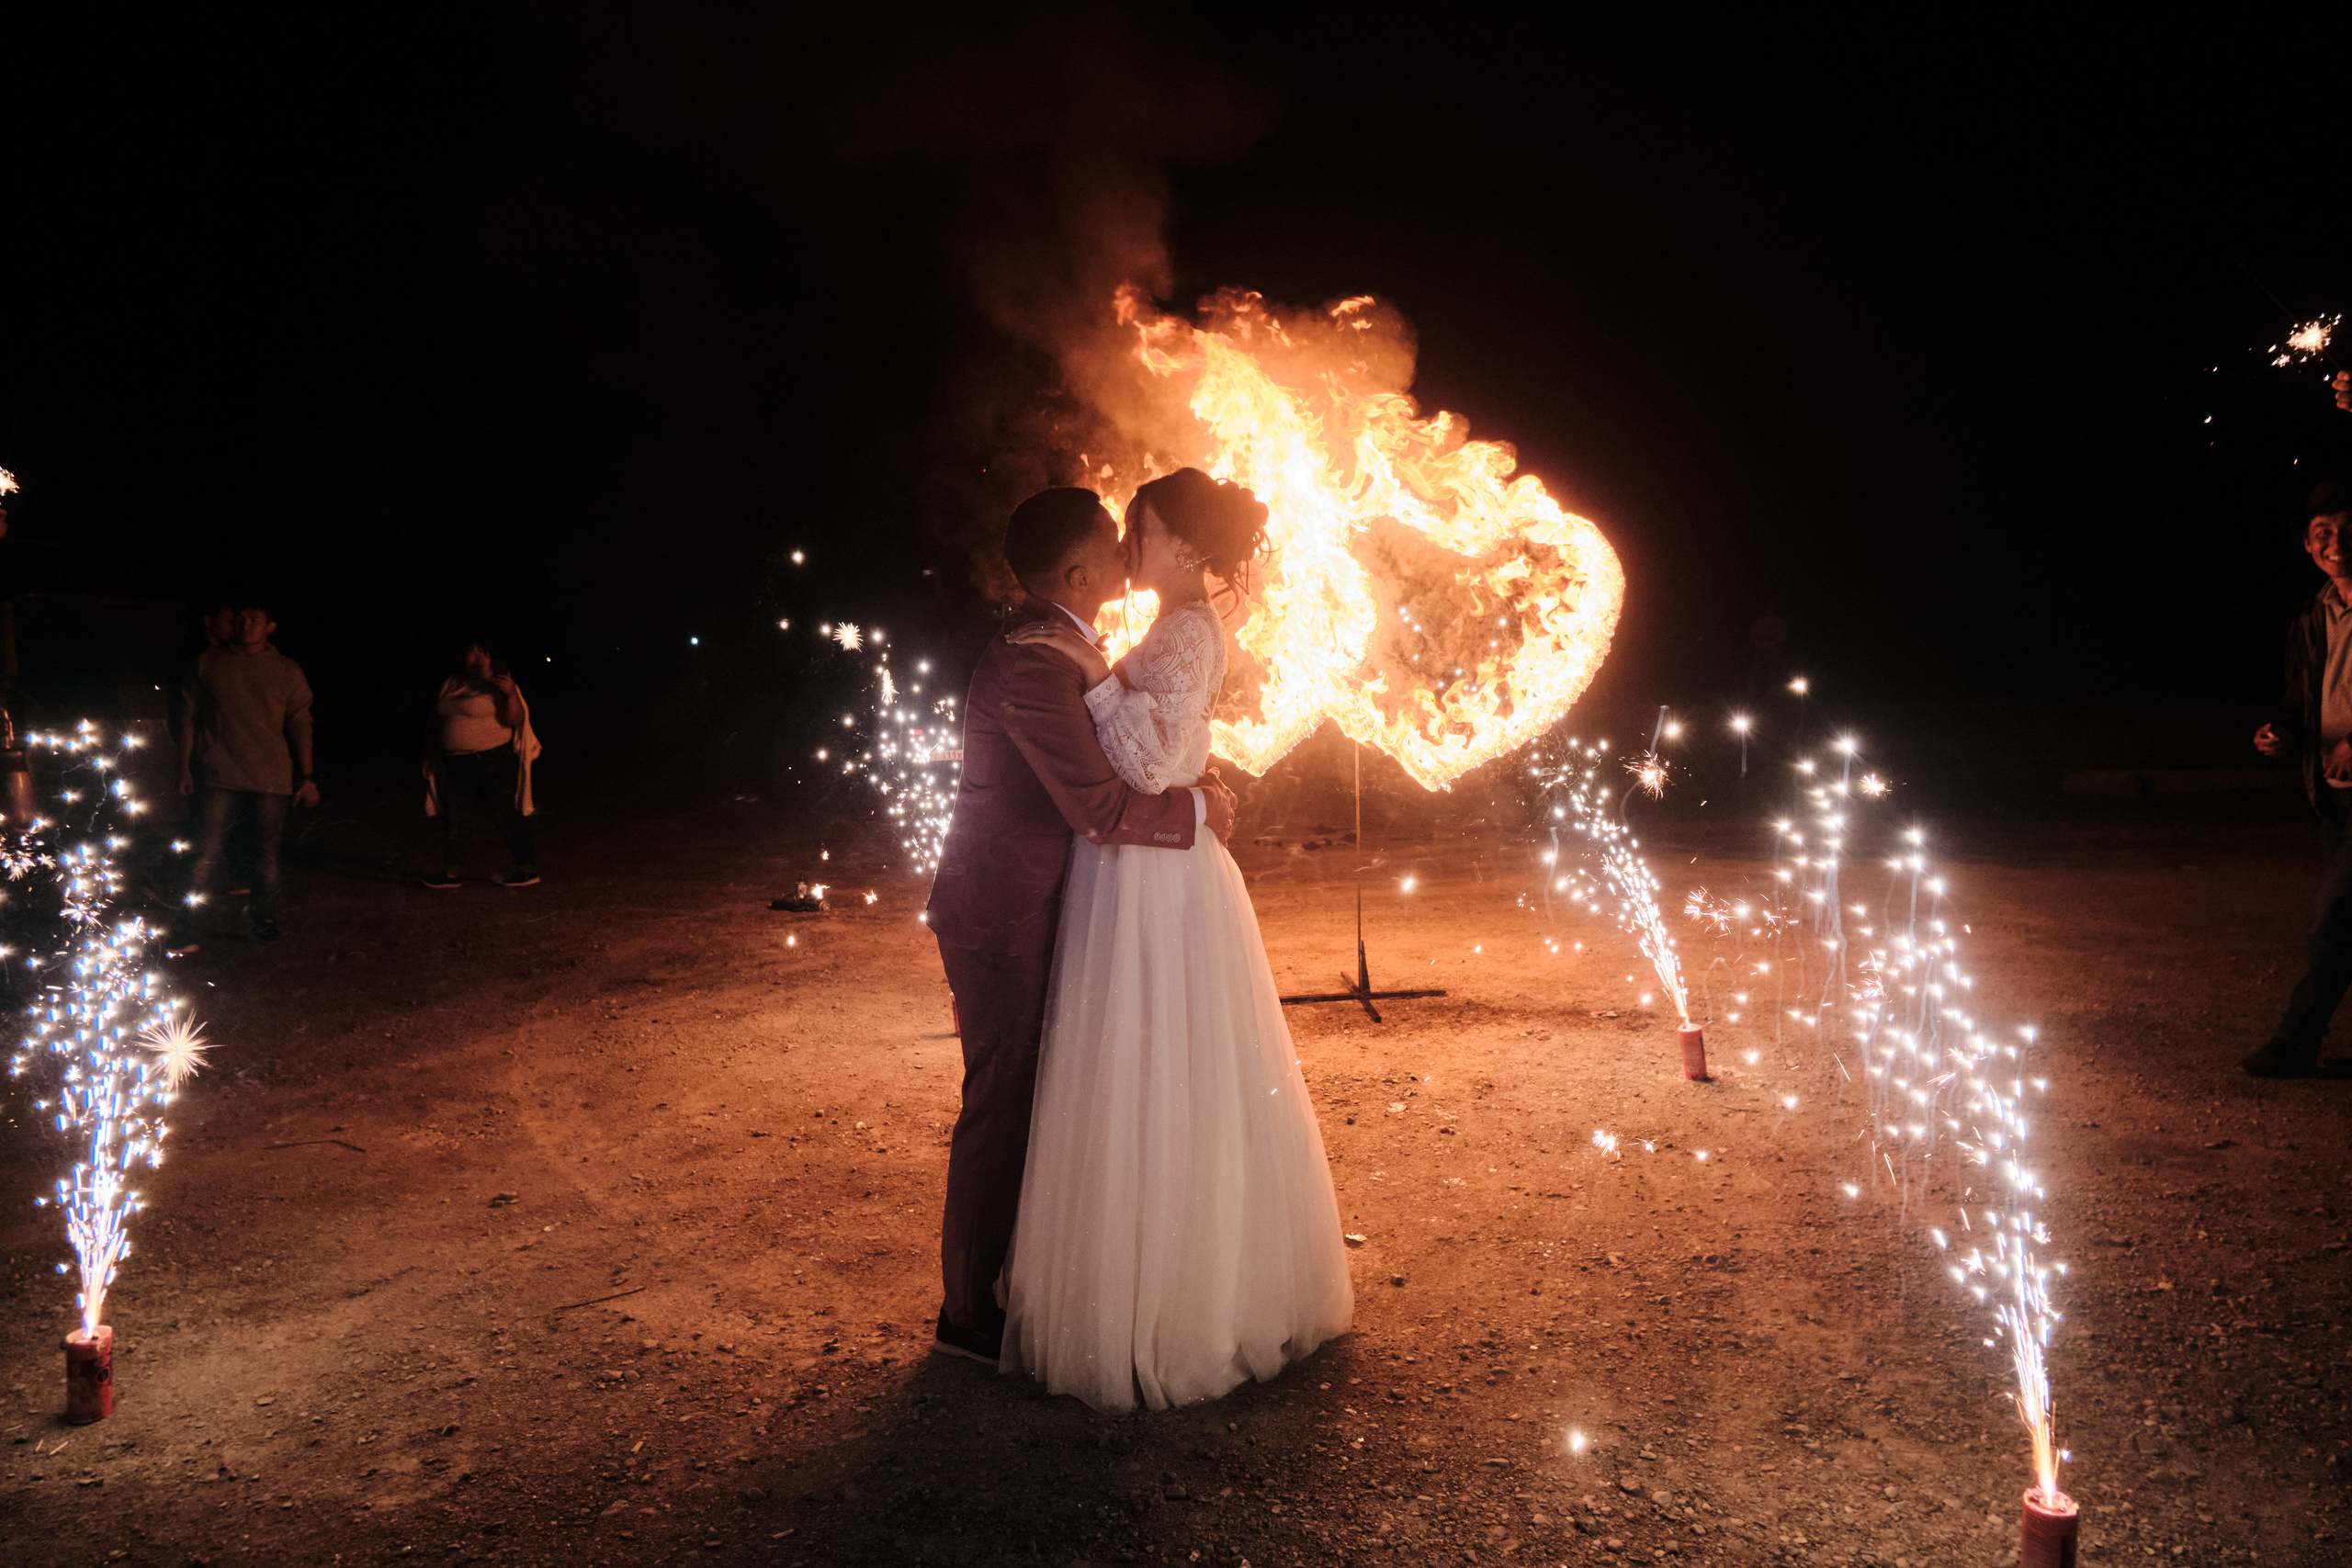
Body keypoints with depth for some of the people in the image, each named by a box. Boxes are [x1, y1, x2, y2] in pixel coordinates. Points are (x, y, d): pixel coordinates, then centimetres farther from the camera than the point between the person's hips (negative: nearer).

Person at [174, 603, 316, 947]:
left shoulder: (286, 671, 9)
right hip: (219, 776, -1)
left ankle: (262, 919, 18)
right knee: (207, 851, -6)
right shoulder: (208, 663, 9)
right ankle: (186, 929, 0)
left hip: (271, 778, 1)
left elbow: (300, 726, 8)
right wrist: (185, 768, 6)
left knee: (268, 851, 4)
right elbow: (188, 717, 11)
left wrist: (306, 777, 3)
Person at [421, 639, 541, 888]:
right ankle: (452, 872, 13)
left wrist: (511, 694, -32)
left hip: (495, 761, -6)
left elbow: (515, 719, -17)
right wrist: (429, 755, 18)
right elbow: (438, 721, 19)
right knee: (455, 816, 6)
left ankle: (529, 870, 6)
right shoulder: (450, 686, 12)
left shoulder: (497, 685, -6)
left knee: (508, 815, -2)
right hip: (457, 763, 6)